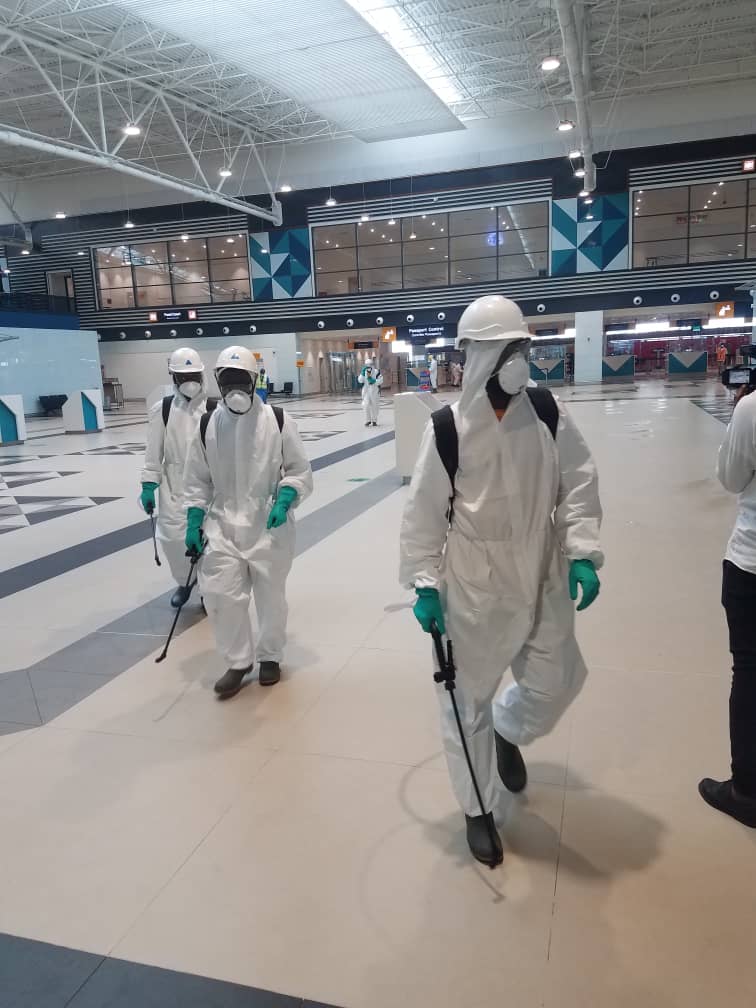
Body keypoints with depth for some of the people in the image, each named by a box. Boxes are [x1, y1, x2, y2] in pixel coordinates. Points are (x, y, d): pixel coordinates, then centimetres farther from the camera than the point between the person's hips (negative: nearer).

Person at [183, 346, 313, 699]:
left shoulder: (277, 421, -8)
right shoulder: (207, 426, 0)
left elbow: (299, 471, -2)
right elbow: (198, 480, 7)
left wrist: (283, 501, -18)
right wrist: (194, 521, 0)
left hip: (270, 526, -1)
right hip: (223, 526, 2)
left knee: (271, 596, 12)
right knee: (220, 596, -4)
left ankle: (270, 656, 36)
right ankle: (238, 661, 19)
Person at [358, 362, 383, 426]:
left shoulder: (376, 372, -2)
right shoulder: (364, 372, 7)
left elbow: (380, 380, -6)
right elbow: (360, 380, -4)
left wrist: (373, 381, -19)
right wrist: (362, 373, -17)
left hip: (374, 391, -1)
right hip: (366, 391, 1)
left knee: (374, 406, 6)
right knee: (366, 405, -11)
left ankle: (374, 421, 18)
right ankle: (367, 421, -4)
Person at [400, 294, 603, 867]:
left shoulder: (547, 413, -2)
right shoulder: (448, 428, -11)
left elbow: (578, 483, 2)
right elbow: (425, 511, -7)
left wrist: (582, 553, -7)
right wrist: (425, 584, -9)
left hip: (543, 579, 4)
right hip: (473, 587, -3)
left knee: (557, 680, 16)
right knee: (469, 697, 8)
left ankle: (507, 732, 49)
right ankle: (478, 809, 31)